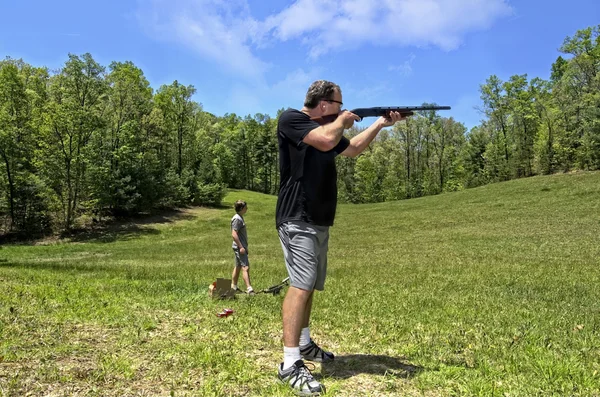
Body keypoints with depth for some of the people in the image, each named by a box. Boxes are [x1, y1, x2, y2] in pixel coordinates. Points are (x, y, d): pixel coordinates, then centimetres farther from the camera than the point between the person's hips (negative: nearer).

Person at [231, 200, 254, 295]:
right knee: (245, 267, -13)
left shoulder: (240, 217, 15)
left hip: (241, 246, 10)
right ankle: (249, 288, -15)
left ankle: (233, 287, 23)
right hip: (239, 247, -10)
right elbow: (234, 234, -22)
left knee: (238, 266, 15)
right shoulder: (237, 219, -16)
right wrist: (241, 247, -23)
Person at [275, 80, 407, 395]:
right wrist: (343, 120, -4)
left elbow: (353, 149, 31)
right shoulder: (291, 119, -8)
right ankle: (290, 364, -13)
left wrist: (381, 124, 25)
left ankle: (304, 344, 29)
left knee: (310, 285, 15)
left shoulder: (326, 127, 18)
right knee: (301, 284, -16)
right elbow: (326, 141, -24)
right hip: (298, 220, -9)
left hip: (319, 222, 9)